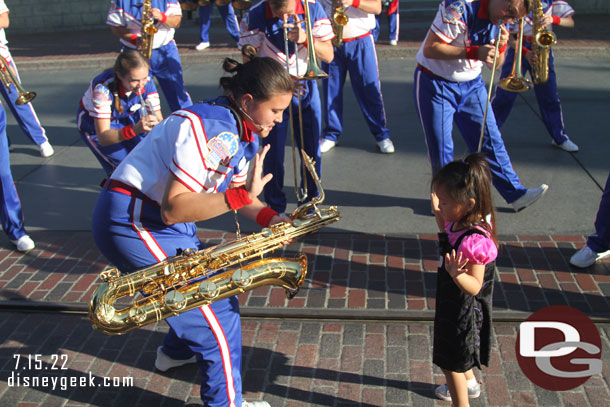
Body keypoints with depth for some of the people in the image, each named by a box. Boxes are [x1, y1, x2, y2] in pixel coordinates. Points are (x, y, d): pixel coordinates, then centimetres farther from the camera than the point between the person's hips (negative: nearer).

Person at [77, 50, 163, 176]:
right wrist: (135, 129, -57)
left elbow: (159, 120, -21)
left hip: (127, 120, 4)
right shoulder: (103, 88, -38)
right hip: (95, 125, -4)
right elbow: (103, 138, -41)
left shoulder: (146, 82, -26)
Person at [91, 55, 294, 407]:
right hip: (131, 224, -10)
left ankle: (177, 352, 49)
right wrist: (241, 195, -35)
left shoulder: (240, 131, 6)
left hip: (160, 223, 10)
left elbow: (233, 190, 11)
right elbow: (173, 208, -29)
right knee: (218, 312, -7)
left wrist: (272, 219, -6)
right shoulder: (211, 130, -26)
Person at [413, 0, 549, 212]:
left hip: (472, 84, 6)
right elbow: (430, 49, -26)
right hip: (435, 85, -6)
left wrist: (500, 47, -15)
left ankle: (516, 194, 10)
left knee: (491, 140, 3)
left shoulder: (500, 21, -1)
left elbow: (495, 64, 8)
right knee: (441, 149, -1)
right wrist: (474, 52, -30)